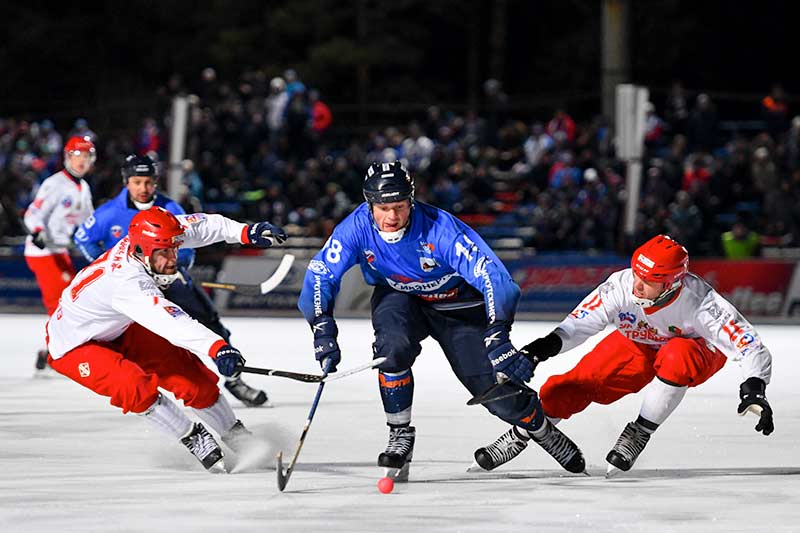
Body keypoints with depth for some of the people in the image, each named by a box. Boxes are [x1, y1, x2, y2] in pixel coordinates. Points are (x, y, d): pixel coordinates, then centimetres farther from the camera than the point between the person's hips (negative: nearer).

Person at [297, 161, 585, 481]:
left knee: (497, 388, -5)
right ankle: (400, 437, -12)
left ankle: (536, 425, 29)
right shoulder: (357, 228, -25)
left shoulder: (439, 229, -34)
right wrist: (323, 332, -36)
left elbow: (490, 274, -39)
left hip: (457, 304, -2)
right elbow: (320, 274, -22)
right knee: (393, 347, -32)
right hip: (398, 298, 2)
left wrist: (497, 337, -50)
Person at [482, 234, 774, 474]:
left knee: (676, 356, -39)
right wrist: (550, 343, -50)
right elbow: (579, 324, -30)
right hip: (637, 345, 3)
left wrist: (754, 387, -54)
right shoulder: (621, 286, -32)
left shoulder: (699, 301, -37)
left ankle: (639, 432, -20)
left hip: (697, 350, -3)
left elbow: (749, 345, -37)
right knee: (564, 391, -8)